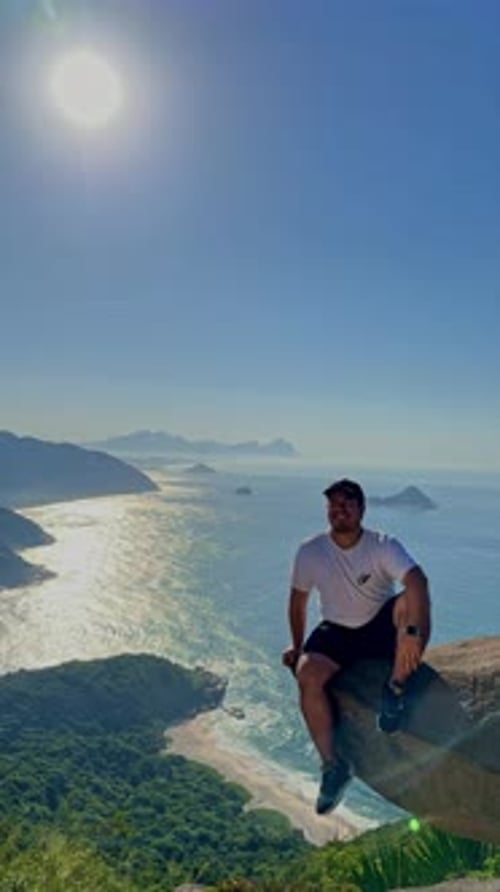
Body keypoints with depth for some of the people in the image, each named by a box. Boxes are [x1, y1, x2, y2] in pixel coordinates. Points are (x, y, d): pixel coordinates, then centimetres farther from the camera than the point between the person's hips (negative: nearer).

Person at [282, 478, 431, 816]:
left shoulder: (384, 546, -18)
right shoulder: (310, 552, -10)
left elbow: (417, 581, -36)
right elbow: (298, 600, 5)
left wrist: (412, 633, -51)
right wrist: (298, 646, 10)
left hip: (382, 627, -2)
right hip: (337, 633, 2)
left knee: (410, 603, -33)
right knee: (308, 675, -26)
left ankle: (396, 690, -16)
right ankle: (333, 765, -10)